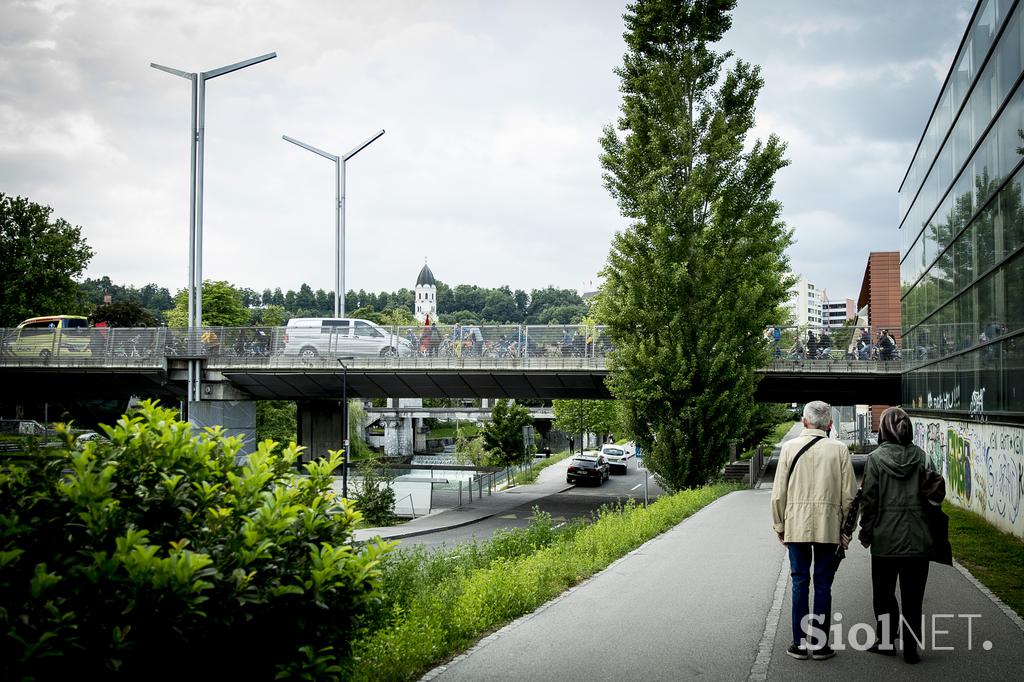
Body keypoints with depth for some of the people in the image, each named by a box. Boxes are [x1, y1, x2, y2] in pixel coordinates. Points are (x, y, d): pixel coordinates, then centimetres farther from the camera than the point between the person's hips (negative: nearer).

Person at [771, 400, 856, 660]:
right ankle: (819, 644, 8)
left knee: (800, 582, 7)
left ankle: (800, 643, 8)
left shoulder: (790, 447, 0)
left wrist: (779, 526, 10)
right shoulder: (839, 450, 0)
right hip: (829, 526, 0)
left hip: (796, 525, 0)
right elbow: (849, 494, -1)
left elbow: (779, 493, 1)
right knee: (823, 585, 6)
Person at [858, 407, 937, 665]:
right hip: (917, 537, 2)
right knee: (912, 596, 8)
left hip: (885, 539, -2)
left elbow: (868, 498, -8)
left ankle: (886, 640, 18)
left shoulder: (876, 459, -8)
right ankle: (911, 648, 9)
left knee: (883, 592, 14)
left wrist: (866, 532, 2)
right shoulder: (921, 457, -2)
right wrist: (930, 530, 8)